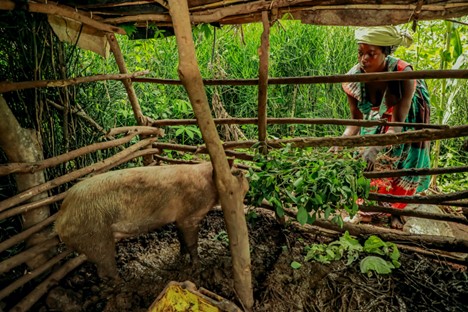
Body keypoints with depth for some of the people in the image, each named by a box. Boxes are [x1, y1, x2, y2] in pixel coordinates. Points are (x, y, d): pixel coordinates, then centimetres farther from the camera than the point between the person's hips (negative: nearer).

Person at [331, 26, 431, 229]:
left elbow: (398, 124, -39)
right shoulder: (354, 78, -29)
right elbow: (356, 122, -18)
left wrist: (375, 149, -56)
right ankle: (366, 210, 23)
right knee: (368, 164, 4)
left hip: (407, 117, -2)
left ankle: (395, 211, 28)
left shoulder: (403, 74, -38)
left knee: (402, 165, 6)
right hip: (376, 119, 3)